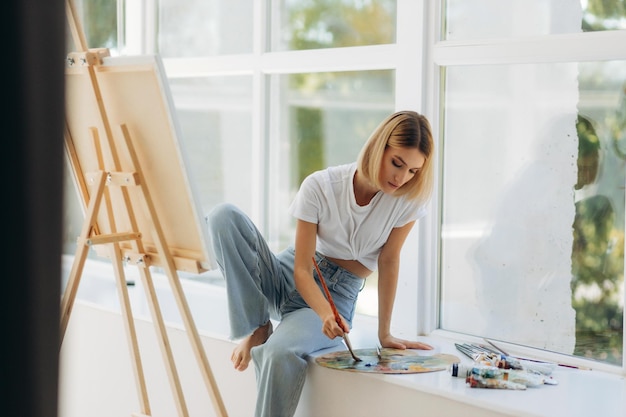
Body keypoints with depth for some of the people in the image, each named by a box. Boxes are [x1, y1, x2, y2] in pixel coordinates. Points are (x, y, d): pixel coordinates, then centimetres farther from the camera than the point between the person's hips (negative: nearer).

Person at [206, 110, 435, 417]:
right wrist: (325, 314, -36)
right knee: (224, 216, -24)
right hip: (286, 278, 2)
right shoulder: (320, 187, -17)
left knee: (281, 352, -36)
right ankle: (257, 327, -15)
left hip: (337, 294, -1)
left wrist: (384, 334, -6)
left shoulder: (408, 199, -14)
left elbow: (389, 262, -6)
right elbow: (302, 270, -18)